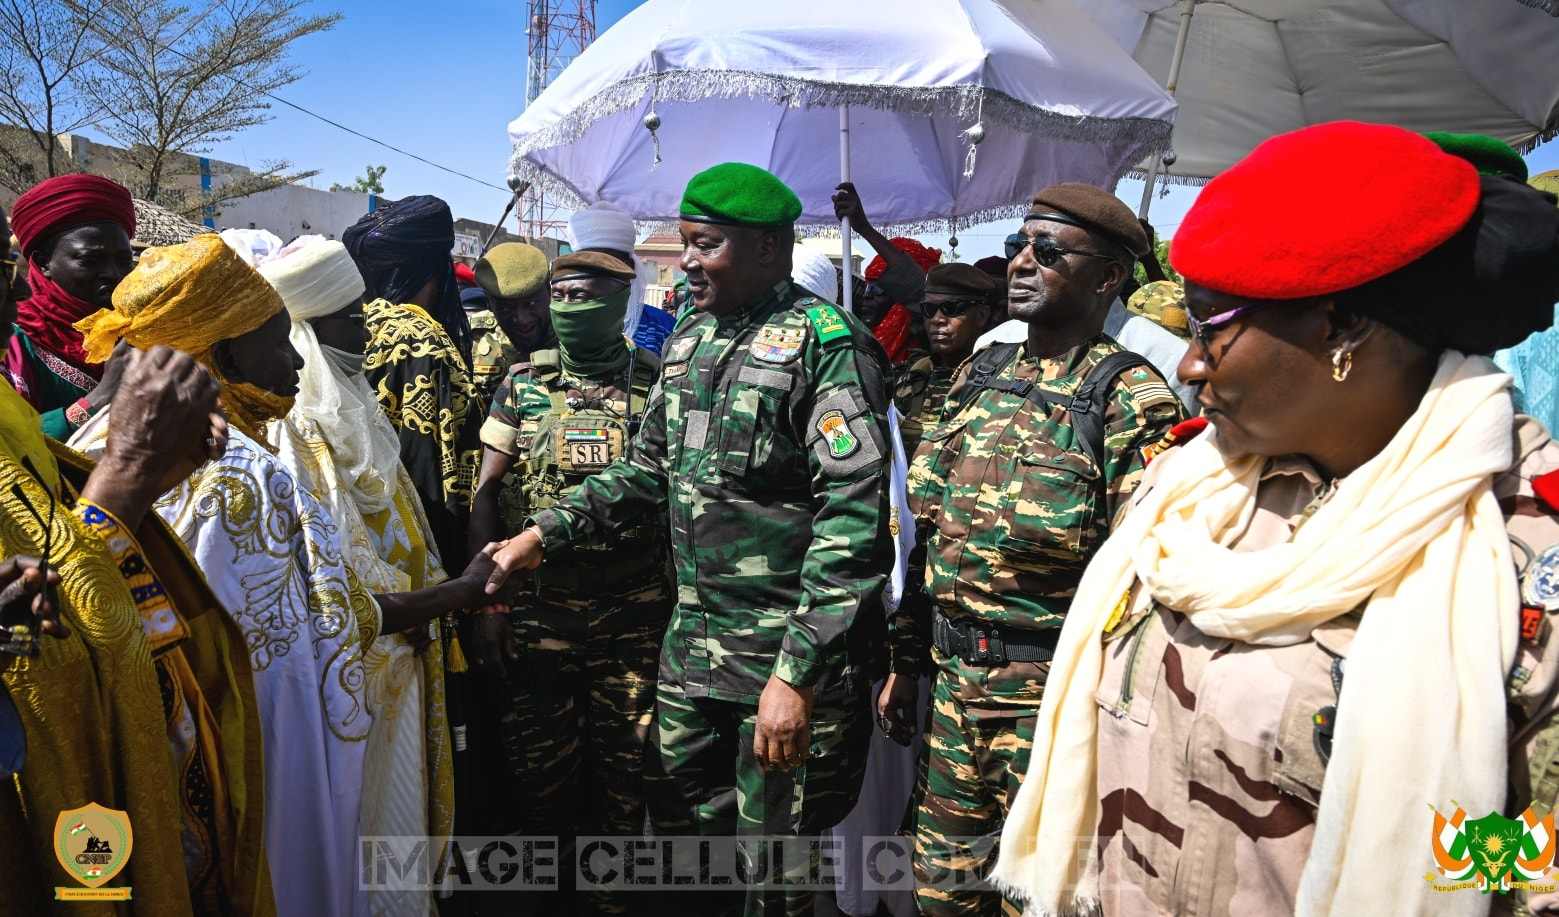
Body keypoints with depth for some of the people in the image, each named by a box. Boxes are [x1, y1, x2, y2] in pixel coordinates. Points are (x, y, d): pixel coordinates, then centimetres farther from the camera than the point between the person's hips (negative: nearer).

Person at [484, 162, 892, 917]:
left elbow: (854, 521, -20)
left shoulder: (828, 346, -14)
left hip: (792, 654, -7)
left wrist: (797, 675, -23)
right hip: (693, 643, 7)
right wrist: (543, 533, 9)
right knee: (679, 829, 18)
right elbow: (649, 468, 19)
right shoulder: (689, 338, 10)